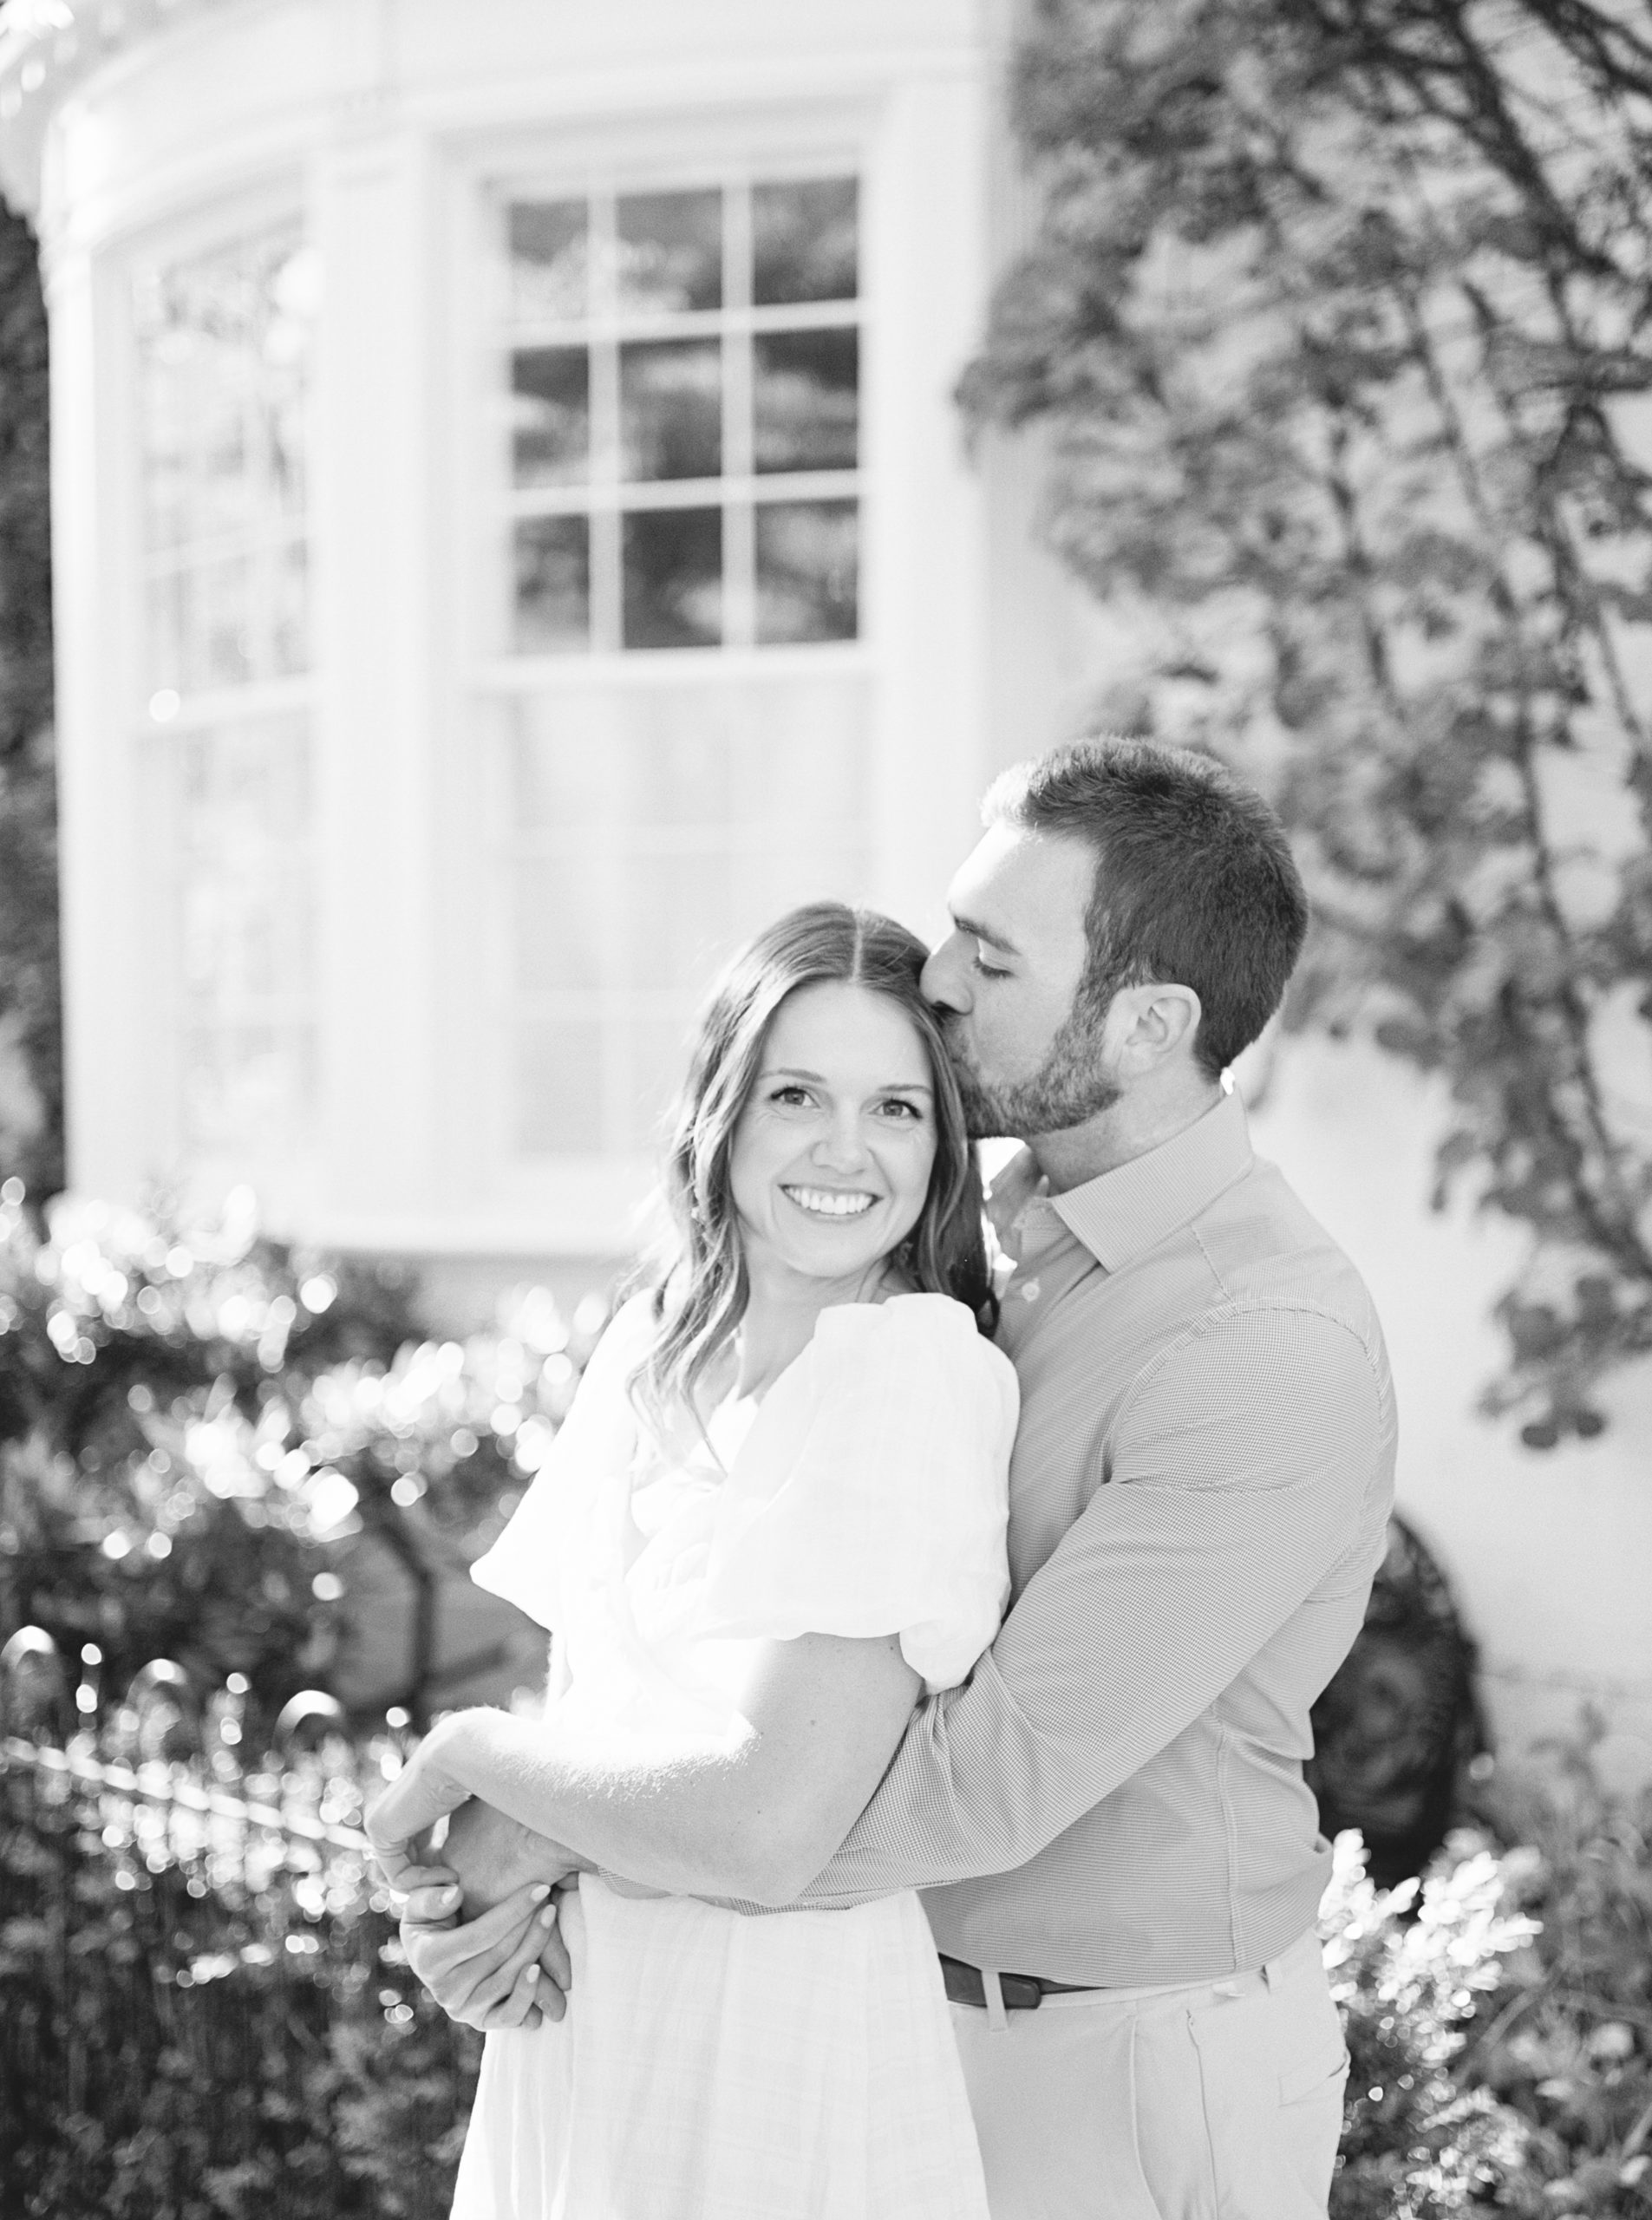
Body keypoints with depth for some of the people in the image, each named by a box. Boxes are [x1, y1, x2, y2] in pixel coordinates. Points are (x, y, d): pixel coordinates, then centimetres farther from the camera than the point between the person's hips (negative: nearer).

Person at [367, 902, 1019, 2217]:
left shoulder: (920, 1370, -19)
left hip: (782, 2047, -7)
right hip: (579, 2016, 7)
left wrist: (469, 1754, -11)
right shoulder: (654, 1343, 4)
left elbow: (764, 1832, -25)